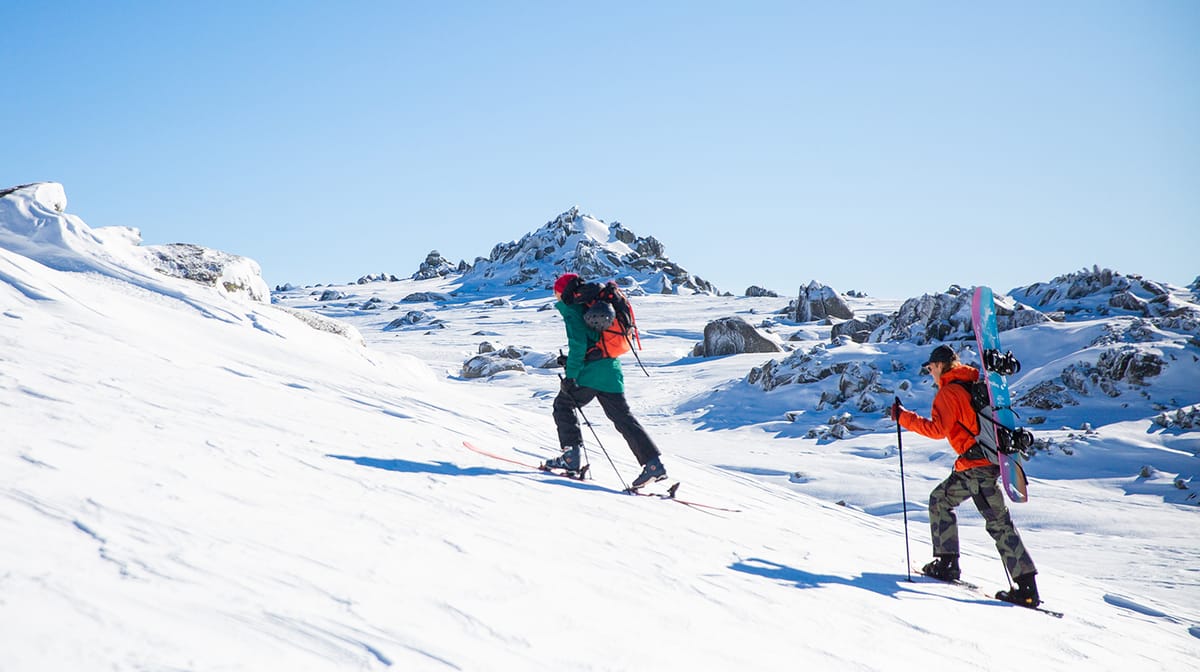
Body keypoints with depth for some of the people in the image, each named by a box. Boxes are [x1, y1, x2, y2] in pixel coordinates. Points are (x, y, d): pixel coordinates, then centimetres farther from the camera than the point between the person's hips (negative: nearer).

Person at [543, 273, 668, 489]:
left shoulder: (572, 310, -5)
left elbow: (578, 344, -17)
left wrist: (570, 376, -17)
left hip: (590, 371, -8)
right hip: (611, 368, 8)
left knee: (563, 405, 11)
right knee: (623, 417, 7)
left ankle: (571, 456, 3)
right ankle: (654, 463, -2)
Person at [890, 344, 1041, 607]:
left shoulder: (949, 391, -10)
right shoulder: (974, 385, 16)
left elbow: (937, 429, -20)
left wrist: (904, 417, -14)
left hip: (976, 464, -9)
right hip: (989, 458, 9)